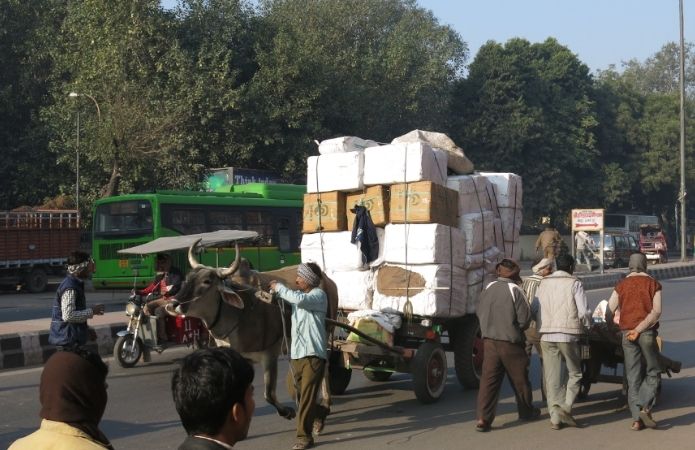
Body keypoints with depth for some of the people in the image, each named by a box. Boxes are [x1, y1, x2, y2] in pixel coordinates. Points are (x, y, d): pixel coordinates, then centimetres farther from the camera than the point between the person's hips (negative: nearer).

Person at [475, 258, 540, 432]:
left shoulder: (488, 289, 3)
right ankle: (527, 411, 32)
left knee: (489, 379, 1)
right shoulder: (514, 290, -12)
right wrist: (517, 330, 9)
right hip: (510, 343, -4)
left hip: (489, 341, 4)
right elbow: (524, 318, -11)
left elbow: (480, 313, 11)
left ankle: (483, 418, -8)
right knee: (519, 378, 14)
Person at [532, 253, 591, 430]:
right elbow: (584, 312, -9)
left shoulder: (543, 283, 8)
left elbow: (533, 310, 8)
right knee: (575, 373, 11)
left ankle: (555, 417, 6)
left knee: (552, 377, 7)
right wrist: (588, 326, 9)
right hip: (568, 335, -3)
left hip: (546, 336, 3)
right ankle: (566, 407, -6)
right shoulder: (574, 284, -3)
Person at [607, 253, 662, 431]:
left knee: (633, 376, 6)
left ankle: (636, 418, 2)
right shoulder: (653, 284, 0)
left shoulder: (621, 285, 6)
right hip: (647, 333, -2)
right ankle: (645, 408, -9)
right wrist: (639, 329, -13)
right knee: (652, 372, 10)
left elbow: (609, 310, 3)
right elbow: (656, 312, -12)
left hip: (626, 333, 2)